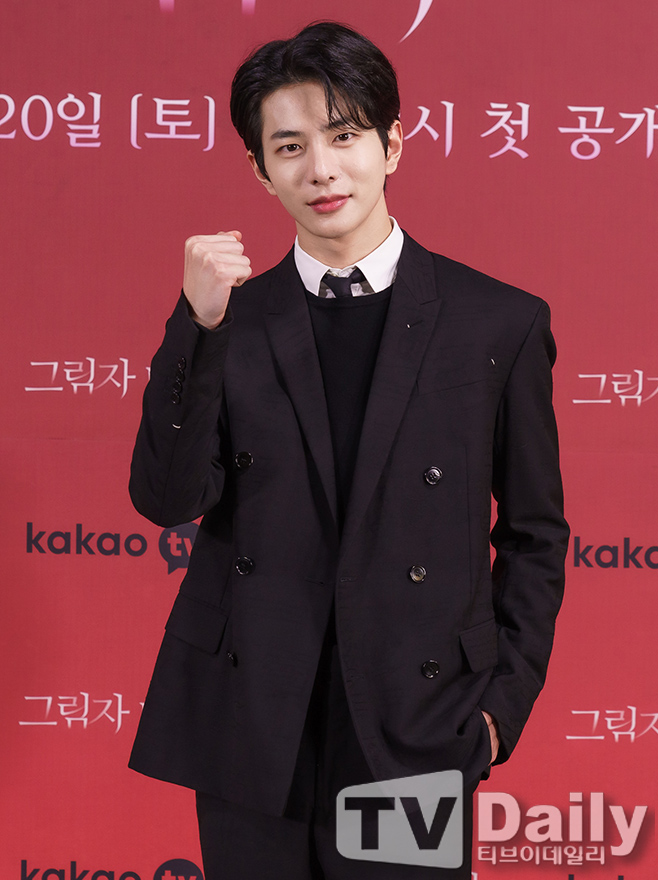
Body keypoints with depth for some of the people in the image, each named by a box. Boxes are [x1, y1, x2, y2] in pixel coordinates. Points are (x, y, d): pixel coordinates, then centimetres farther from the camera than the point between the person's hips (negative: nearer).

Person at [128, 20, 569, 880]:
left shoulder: (501, 323, -1)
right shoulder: (231, 321, 2)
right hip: (248, 732, 2)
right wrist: (200, 326, -16)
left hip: (414, 733, -1)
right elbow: (167, 500, -7)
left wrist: (503, 702, -2)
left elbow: (534, 535, 4)